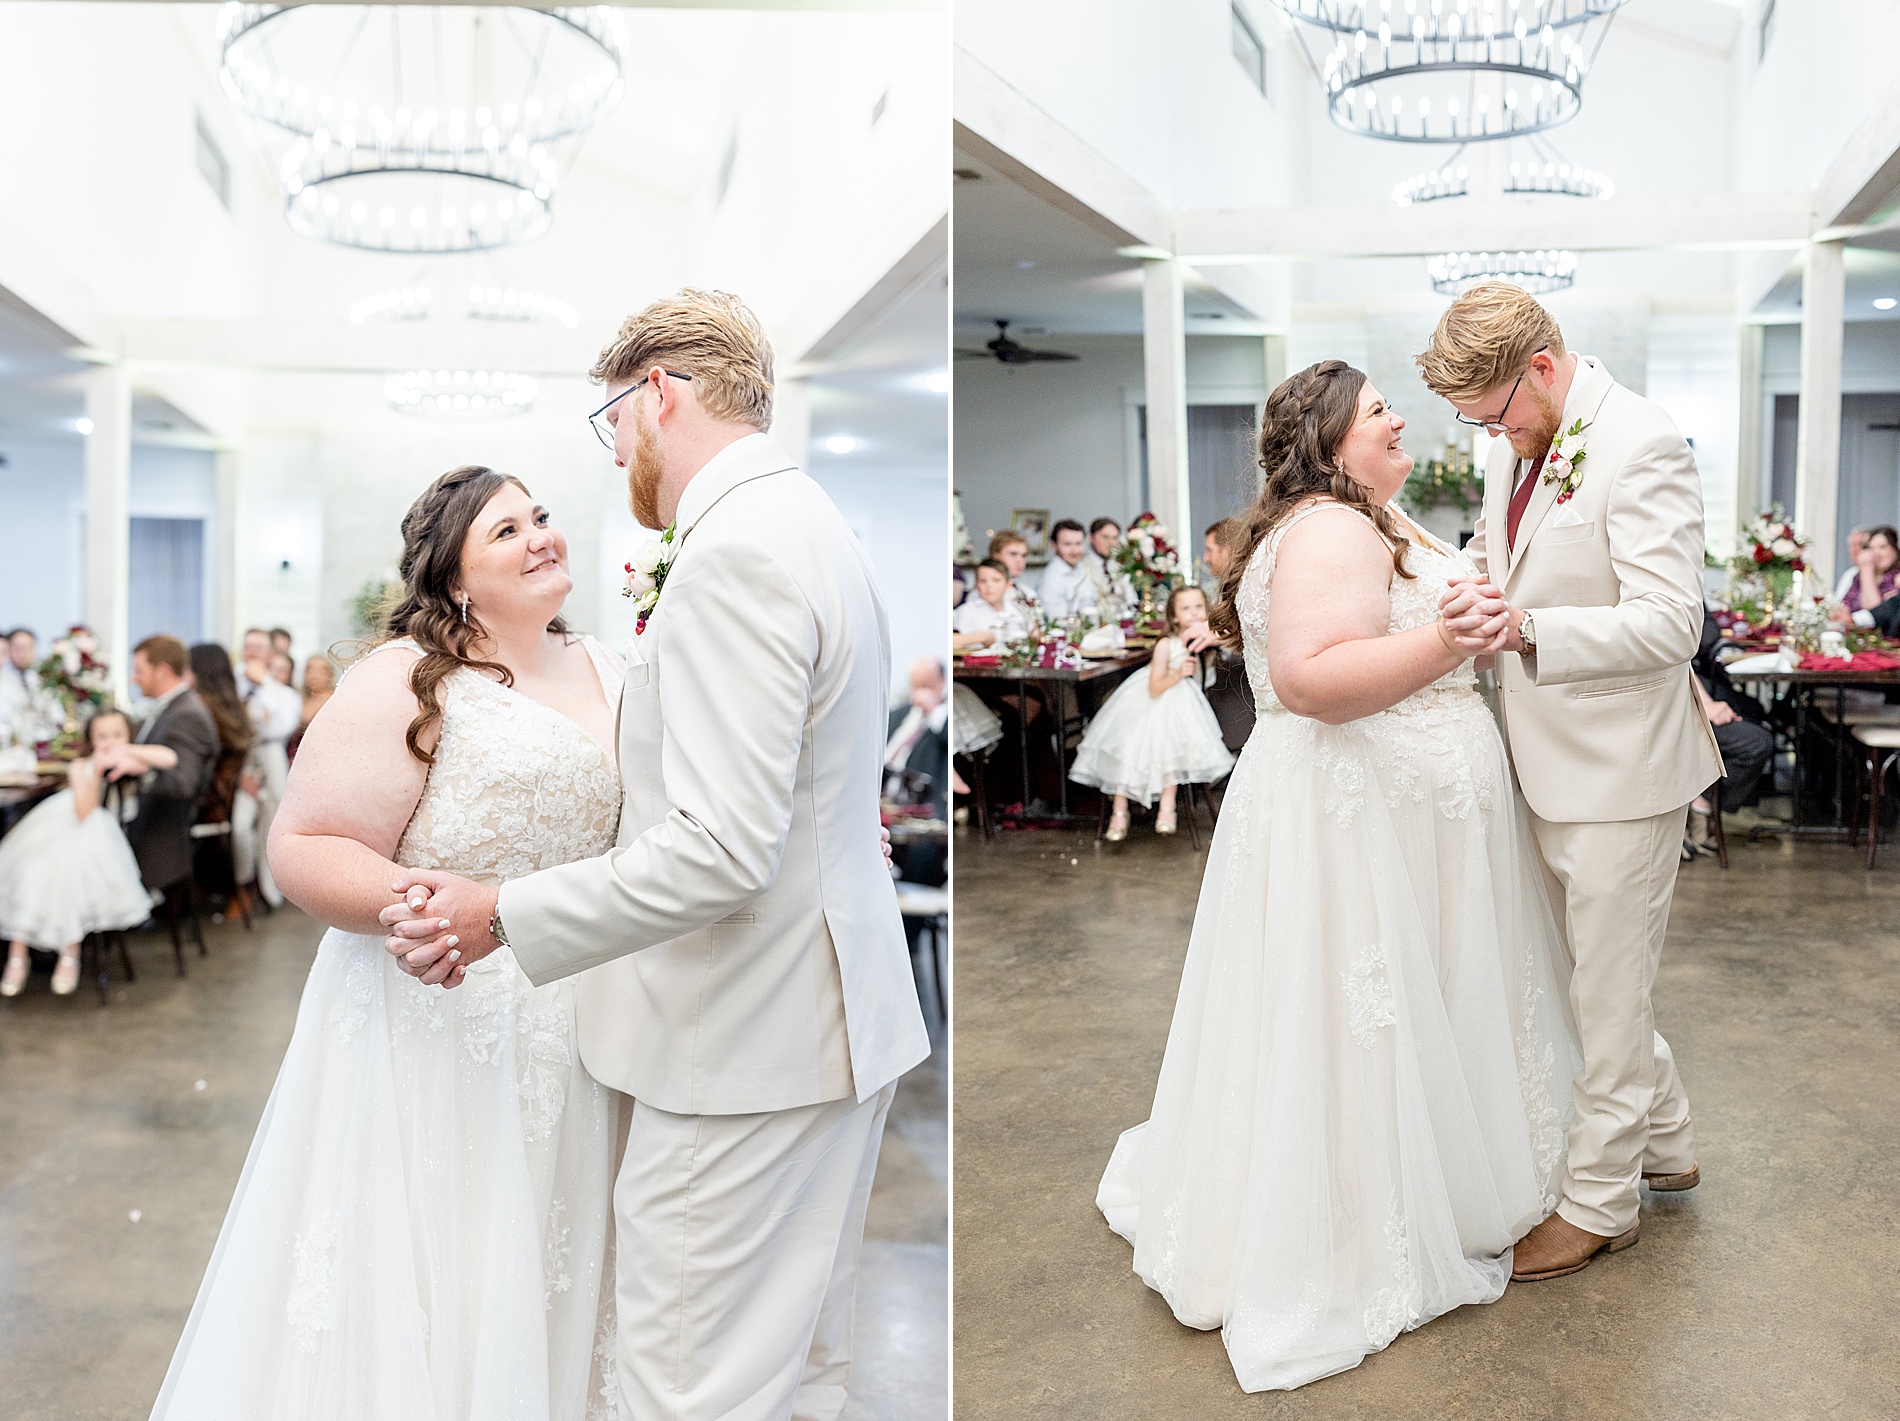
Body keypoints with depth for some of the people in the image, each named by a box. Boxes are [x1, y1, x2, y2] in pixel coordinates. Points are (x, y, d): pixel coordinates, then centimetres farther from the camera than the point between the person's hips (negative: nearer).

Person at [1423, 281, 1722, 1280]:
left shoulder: (1641, 449, -21)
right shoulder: (1520, 442, 7)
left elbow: (1670, 624, -26)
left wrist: (1524, 627, -35)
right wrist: (1479, 584, -1)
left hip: (1622, 767, -9)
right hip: (1549, 767, 9)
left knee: (1609, 992, 5)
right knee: (1594, 973, 22)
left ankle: (1599, 1204, 22)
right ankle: (1665, 1143, 42)